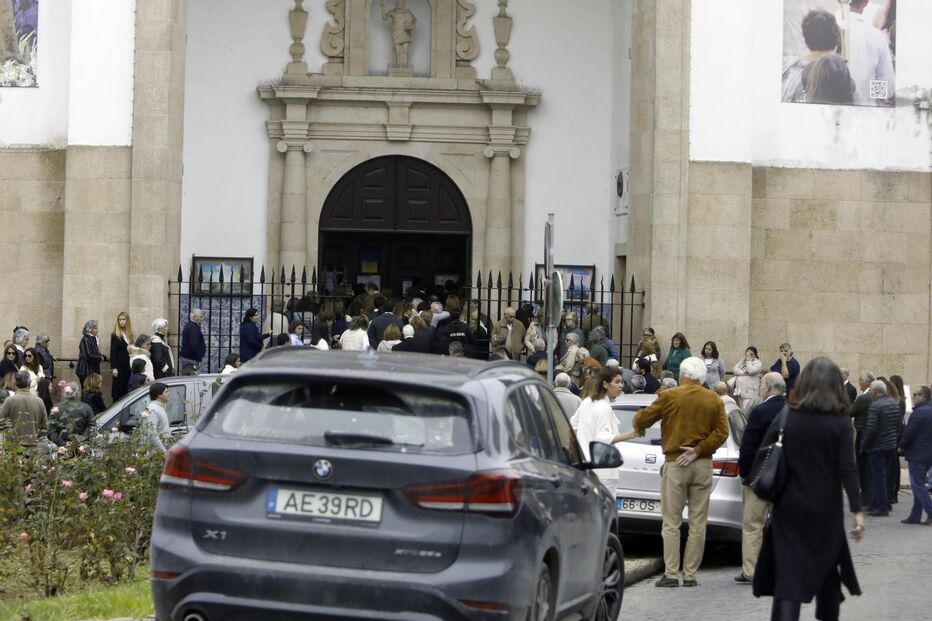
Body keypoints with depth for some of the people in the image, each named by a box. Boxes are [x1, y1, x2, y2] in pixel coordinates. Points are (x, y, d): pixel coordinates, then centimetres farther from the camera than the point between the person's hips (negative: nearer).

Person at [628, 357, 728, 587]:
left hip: (675, 464, -3)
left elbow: (642, 419, 1)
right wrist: (698, 450, -6)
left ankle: (671, 574, -3)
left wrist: (638, 427, 23)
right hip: (703, 465, 3)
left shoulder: (670, 396, -4)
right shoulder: (714, 400, 5)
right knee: (698, 523, 6)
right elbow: (721, 432, -4)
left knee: (671, 523, 1)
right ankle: (690, 575, 6)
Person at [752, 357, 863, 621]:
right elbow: (848, 470, -13)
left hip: (789, 509, 1)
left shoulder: (786, 418, -1)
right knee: (827, 567, 18)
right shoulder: (840, 424, -7)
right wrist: (857, 510, -13)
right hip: (825, 510, -1)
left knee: (789, 573, -3)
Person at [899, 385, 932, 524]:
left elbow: (908, 433, -18)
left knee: (917, 485, -3)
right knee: (919, 485, 13)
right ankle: (915, 515, 16)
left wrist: (902, 446, 0)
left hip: (917, 454, -9)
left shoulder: (919, 412, -18)